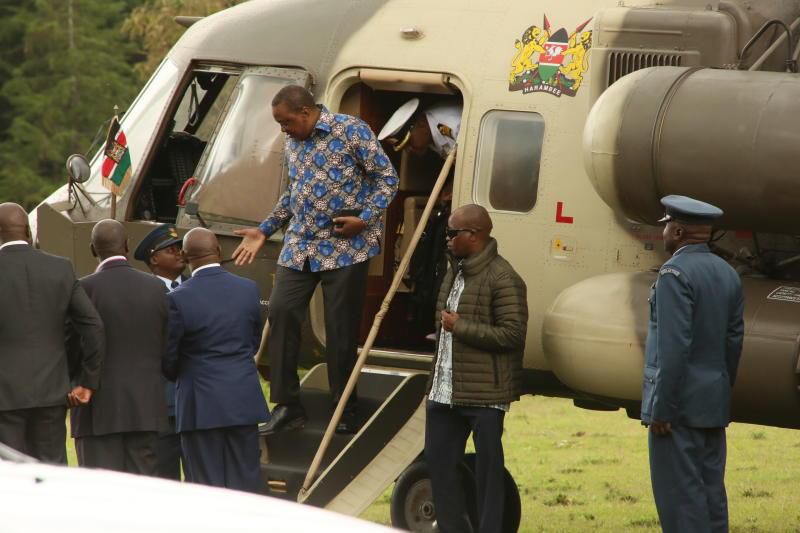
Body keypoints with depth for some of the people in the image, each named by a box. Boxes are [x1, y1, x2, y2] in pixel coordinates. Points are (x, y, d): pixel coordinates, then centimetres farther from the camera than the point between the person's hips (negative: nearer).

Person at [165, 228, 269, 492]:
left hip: (201, 405, -3)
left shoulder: (179, 299, -12)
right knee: (245, 483, 9)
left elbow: (168, 358, -4)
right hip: (243, 400, 3)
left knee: (206, 484, 2)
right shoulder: (248, 289, -1)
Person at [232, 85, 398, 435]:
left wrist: (365, 218, -18)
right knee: (281, 313, -5)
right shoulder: (292, 144, 13)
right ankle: (287, 406, 2)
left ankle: (346, 410, 10)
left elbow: (387, 178, -7)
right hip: (299, 246, 6)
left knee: (341, 327, -2)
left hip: (344, 246, -6)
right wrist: (265, 230, 18)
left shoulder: (350, 130, -8)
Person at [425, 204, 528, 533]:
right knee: (438, 459, 12)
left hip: (484, 394, -9)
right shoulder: (456, 270, 15)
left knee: (487, 469, -1)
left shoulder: (502, 279, -15)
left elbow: (513, 333, -21)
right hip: (445, 391, 9)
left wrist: (460, 327, -18)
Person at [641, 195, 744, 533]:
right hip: (714, 405, 9)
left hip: (680, 403, -9)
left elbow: (673, 348, -20)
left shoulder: (675, 273, -14)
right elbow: (733, 341, 14)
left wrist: (661, 409, -17)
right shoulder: (728, 275, 11)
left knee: (680, 494, -7)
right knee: (711, 492, 12)